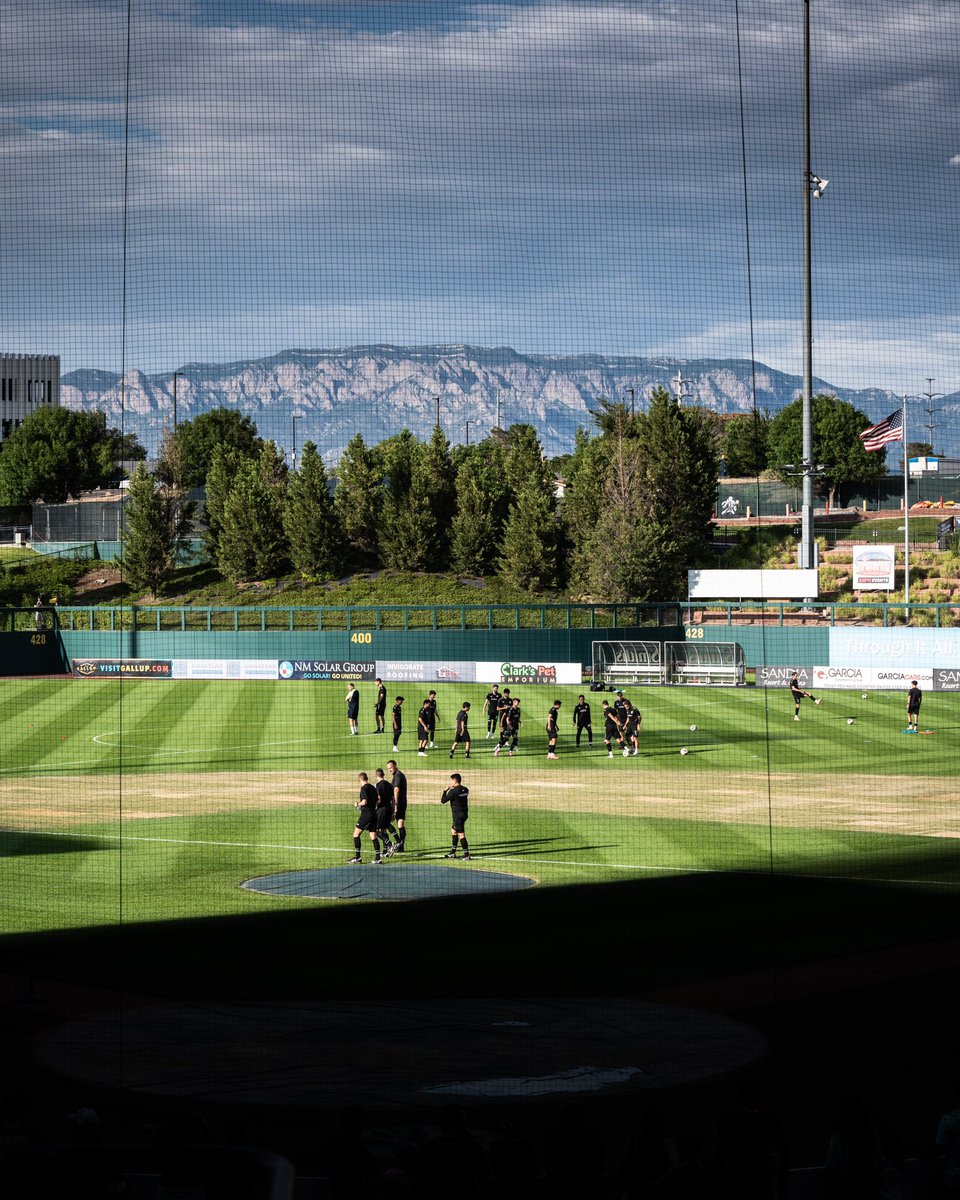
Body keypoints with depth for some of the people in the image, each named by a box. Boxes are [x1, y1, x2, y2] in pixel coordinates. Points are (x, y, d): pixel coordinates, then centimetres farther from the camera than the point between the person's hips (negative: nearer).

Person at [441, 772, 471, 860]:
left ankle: (466, 854, -12)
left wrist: (446, 791, 2)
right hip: (464, 813, 9)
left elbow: (443, 801, -12)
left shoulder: (453, 791, -17)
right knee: (453, 830, 22)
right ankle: (453, 852, 29)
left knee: (461, 834, -8)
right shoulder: (465, 790, 5)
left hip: (457, 815, -9)